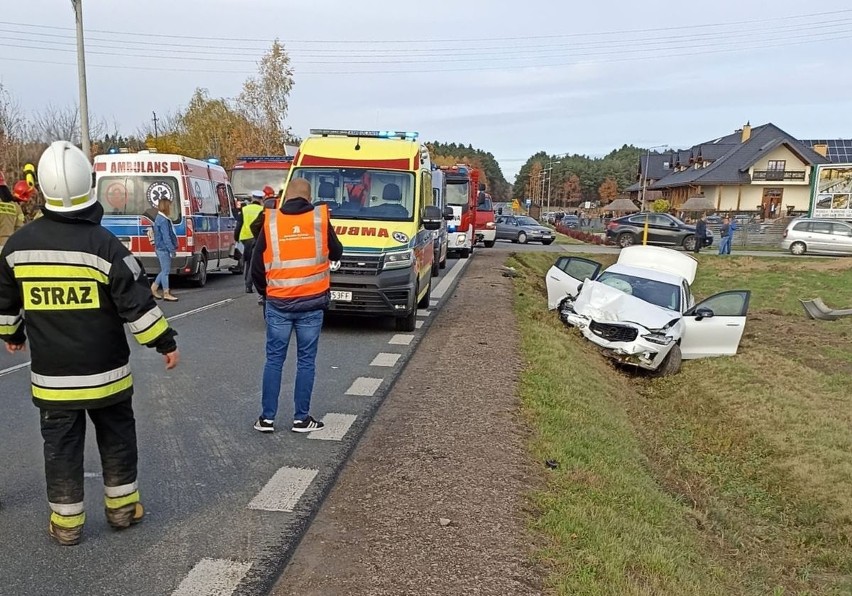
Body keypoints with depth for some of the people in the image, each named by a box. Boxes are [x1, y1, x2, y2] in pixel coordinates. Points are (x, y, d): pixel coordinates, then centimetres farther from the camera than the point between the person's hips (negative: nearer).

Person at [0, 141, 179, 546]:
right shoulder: (103, 244, -14)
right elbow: (137, 302, -14)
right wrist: (165, 342, -4)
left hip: (51, 375, 2)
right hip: (104, 372, -2)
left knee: (61, 445, 12)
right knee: (116, 438, 15)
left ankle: (66, 522, 21)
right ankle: (122, 508, 26)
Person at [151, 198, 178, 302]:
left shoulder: (163, 219, 16)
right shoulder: (163, 220, -16)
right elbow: (166, 237, -20)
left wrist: (172, 248, 19)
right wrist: (172, 250, -19)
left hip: (163, 249, 10)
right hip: (164, 249, -10)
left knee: (164, 270, 17)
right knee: (165, 271, -4)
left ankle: (153, 288, 25)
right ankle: (166, 294, 1)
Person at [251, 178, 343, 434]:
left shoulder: (270, 222, -2)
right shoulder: (320, 219, -4)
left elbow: (257, 267, 4)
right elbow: (337, 253, 10)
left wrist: (265, 292, 20)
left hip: (278, 303, 1)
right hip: (311, 303, -1)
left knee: (274, 359, 10)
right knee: (306, 360, 8)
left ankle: (267, 418, 15)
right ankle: (301, 418, 14)